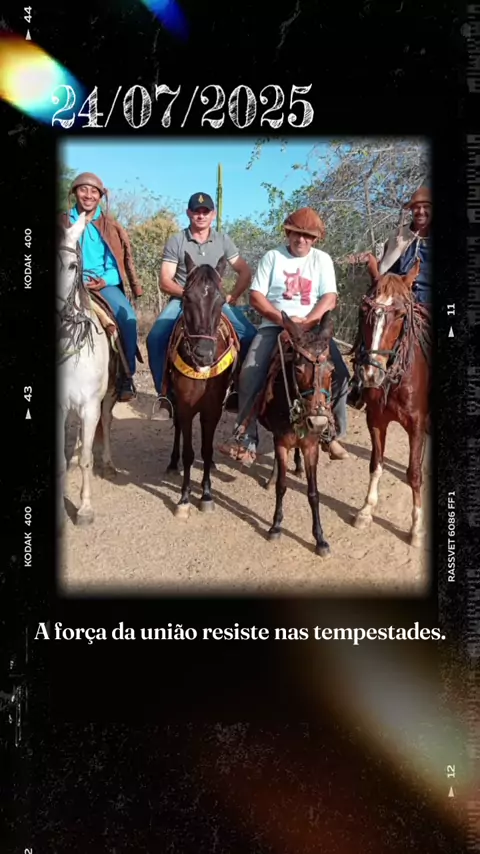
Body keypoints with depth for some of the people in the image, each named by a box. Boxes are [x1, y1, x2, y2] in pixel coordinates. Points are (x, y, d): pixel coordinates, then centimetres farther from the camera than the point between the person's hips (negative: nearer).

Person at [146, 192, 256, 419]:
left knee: (251, 336, -19)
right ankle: (165, 395, -17)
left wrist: (232, 297, -6)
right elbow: (165, 282, -4)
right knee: (155, 337, -29)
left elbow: (245, 273, 7)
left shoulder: (223, 240, 7)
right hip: (182, 300, -2)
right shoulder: (176, 241, 0)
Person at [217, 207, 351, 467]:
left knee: (340, 374, -18)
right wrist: (282, 318, -15)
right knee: (250, 375, -23)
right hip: (274, 326, -1)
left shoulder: (322, 259, 9)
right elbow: (255, 297, 0)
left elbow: (330, 298, -2)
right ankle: (246, 440, -15)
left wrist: (306, 321, -19)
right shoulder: (272, 257, 7)